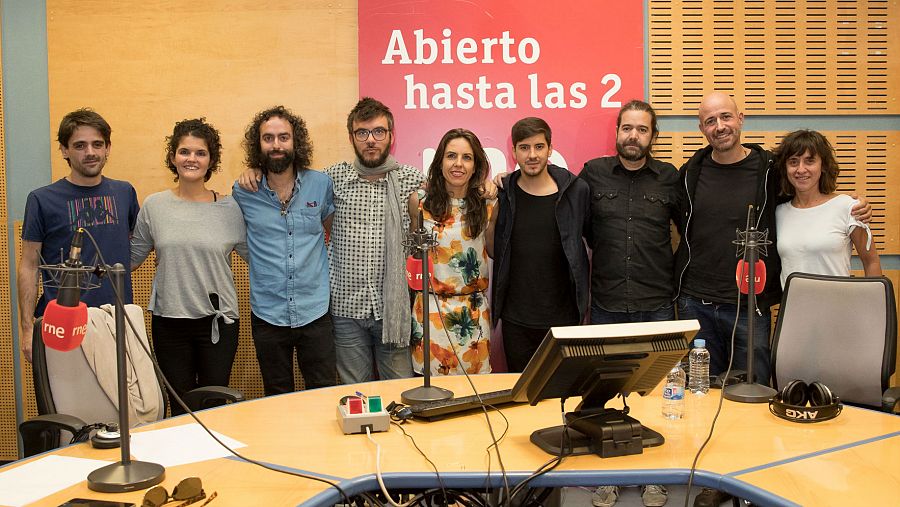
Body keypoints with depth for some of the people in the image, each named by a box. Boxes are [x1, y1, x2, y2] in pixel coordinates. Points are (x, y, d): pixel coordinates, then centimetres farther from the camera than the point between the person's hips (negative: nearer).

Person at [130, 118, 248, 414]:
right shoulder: (154, 206, 2)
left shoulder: (229, 208, -2)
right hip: (169, 321, 1)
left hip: (218, 321, -1)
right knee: (180, 408, 11)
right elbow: (132, 256, 12)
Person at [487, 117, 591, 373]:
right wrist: (492, 215, -10)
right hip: (516, 320, 1)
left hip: (564, 316, -1)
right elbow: (492, 252, 5)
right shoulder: (503, 194, -1)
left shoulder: (576, 190, -4)